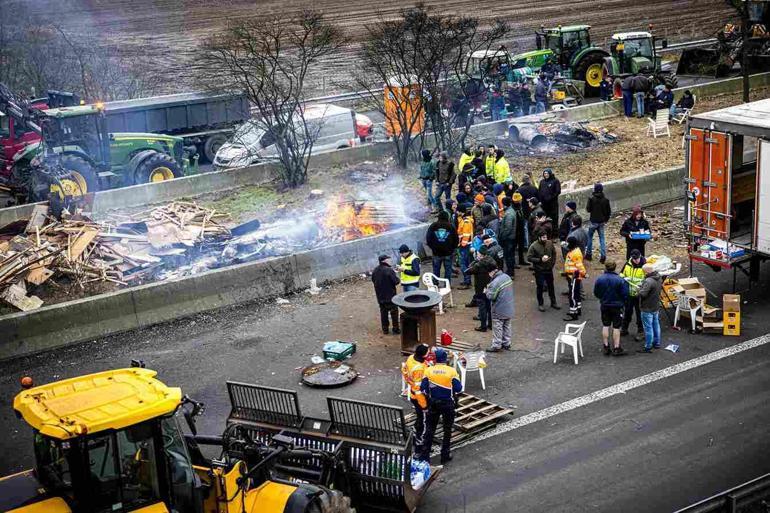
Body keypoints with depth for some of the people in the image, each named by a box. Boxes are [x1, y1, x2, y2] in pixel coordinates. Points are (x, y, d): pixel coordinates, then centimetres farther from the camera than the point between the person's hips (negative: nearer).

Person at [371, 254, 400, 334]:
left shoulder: (375, 270, 1)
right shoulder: (389, 270, -22)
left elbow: (373, 280, 13)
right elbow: (396, 281, -22)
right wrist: (396, 276, -2)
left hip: (380, 296, 6)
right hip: (390, 296, -6)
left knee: (383, 312, 15)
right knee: (394, 312, 5)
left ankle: (385, 329, 20)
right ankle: (395, 329, 8)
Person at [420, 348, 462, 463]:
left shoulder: (428, 370, -10)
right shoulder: (452, 371, -14)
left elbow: (423, 388, -9)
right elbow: (458, 389, -13)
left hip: (433, 404, 2)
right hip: (448, 404, -1)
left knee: (429, 429, 13)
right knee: (447, 430, 13)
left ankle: (425, 455, 13)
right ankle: (445, 455, 18)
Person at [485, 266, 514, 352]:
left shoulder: (495, 283, -26)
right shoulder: (507, 277, 1)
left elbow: (491, 297, -23)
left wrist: (486, 291, -1)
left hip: (499, 311, -8)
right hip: (509, 309, 8)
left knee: (497, 328, 4)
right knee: (507, 326, 18)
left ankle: (496, 345, 10)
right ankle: (506, 344, 27)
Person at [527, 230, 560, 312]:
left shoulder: (550, 243, -4)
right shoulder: (534, 246, -17)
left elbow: (554, 253, 11)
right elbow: (529, 258, -16)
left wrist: (553, 263, 3)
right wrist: (540, 260, -22)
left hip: (549, 269, 4)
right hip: (539, 270, -4)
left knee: (551, 286, 16)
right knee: (540, 287, 6)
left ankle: (553, 302, 29)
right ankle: (540, 304, 20)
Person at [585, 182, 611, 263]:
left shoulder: (591, 199, -16)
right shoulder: (605, 200, -4)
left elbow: (588, 209, -10)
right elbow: (609, 211, 2)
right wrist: (606, 219, 17)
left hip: (593, 221, -3)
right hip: (602, 222, 3)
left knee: (590, 237, 15)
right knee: (602, 238, 9)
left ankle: (588, 254, 19)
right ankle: (603, 256, 4)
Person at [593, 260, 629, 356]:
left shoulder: (599, 279, -8)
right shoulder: (620, 280, -17)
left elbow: (596, 293, 1)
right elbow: (625, 294, -14)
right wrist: (623, 303, 7)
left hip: (604, 306, 3)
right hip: (617, 306, -3)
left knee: (605, 326, 13)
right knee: (616, 327, 5)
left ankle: (606, 347, 17)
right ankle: (616, 348, 8)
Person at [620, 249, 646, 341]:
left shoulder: (644, 266, -13)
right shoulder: (627, 264, 0)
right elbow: (621, 274, 11)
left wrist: (642, 283, -29)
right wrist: (624, 278, -11)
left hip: (639, 294, -4)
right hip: (628, 293, 4)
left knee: (640, 313, 6)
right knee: (627, 311, 17)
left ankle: (640, 331, 19)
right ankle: (624, 329, 32)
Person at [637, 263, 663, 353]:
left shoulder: (648, 281, -29)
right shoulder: (659, 278, 1)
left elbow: (642, 294, -30)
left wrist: (640, 288, -9)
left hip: (647, 309, -9)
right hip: (656, 306, 9)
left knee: (648, 327, 0)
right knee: (656, 325, 21)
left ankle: (648, 347, 7)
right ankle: (657, 343, 33)